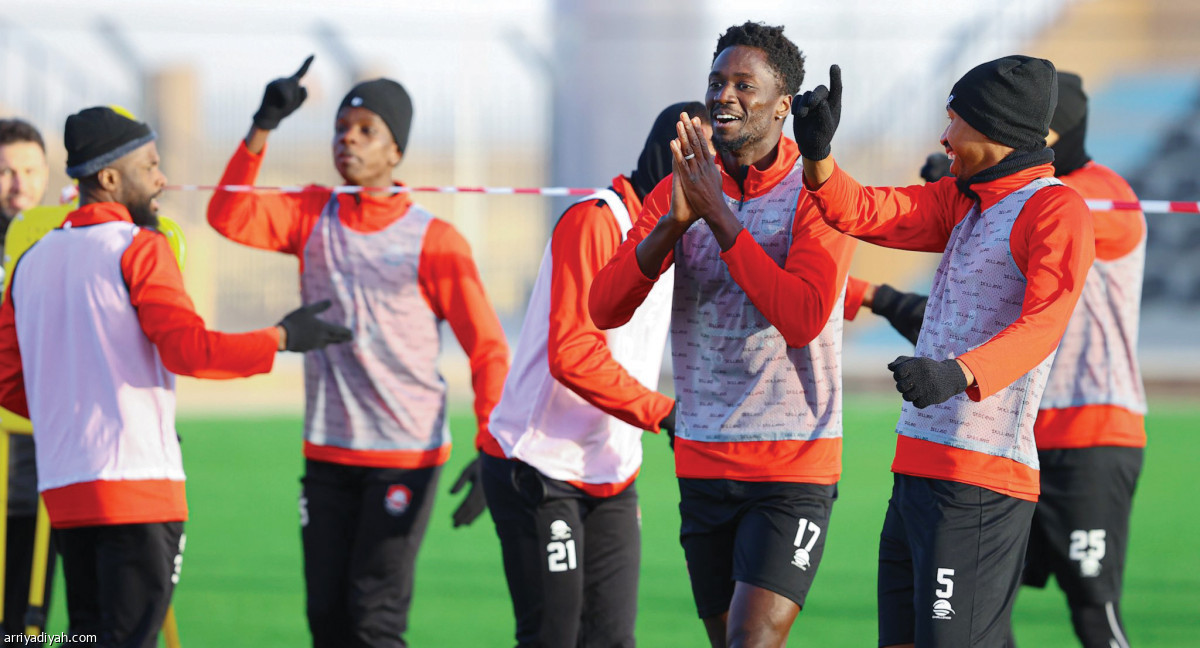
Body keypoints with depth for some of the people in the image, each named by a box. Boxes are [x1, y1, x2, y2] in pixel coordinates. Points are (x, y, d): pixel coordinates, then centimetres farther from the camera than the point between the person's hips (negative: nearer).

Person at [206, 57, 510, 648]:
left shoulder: (433, 242, -6)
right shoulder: (313, 216, 7)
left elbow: (488, 349, -6)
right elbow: (229, 218, -8)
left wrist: (491, 450, -16)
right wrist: (263, 127, -17)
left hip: (405, 459, -5)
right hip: (328, 454, 5)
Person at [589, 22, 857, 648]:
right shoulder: (678, 189, 6)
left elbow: (802, 318, -23)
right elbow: (604, 308, -4)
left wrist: (720, 217, -23)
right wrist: (673, 222, -20)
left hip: (793, 468, -5)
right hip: (703, 463, 5)